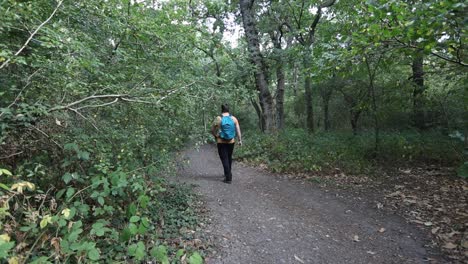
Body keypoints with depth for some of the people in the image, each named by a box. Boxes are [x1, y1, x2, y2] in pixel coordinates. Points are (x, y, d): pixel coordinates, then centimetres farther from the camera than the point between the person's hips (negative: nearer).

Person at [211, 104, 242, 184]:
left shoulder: (218, 119, -7)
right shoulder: (234, 119, -1)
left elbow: (212, 130, -1)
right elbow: (238, 130, -3)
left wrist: (216, 136, 14)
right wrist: (240, 140, 2)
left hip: (221, 142, -3)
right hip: (231, 142, 3)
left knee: (224, 159, 1)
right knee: (229, 158, 21)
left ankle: (228, 178, -3)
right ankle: (228, 173, 38)